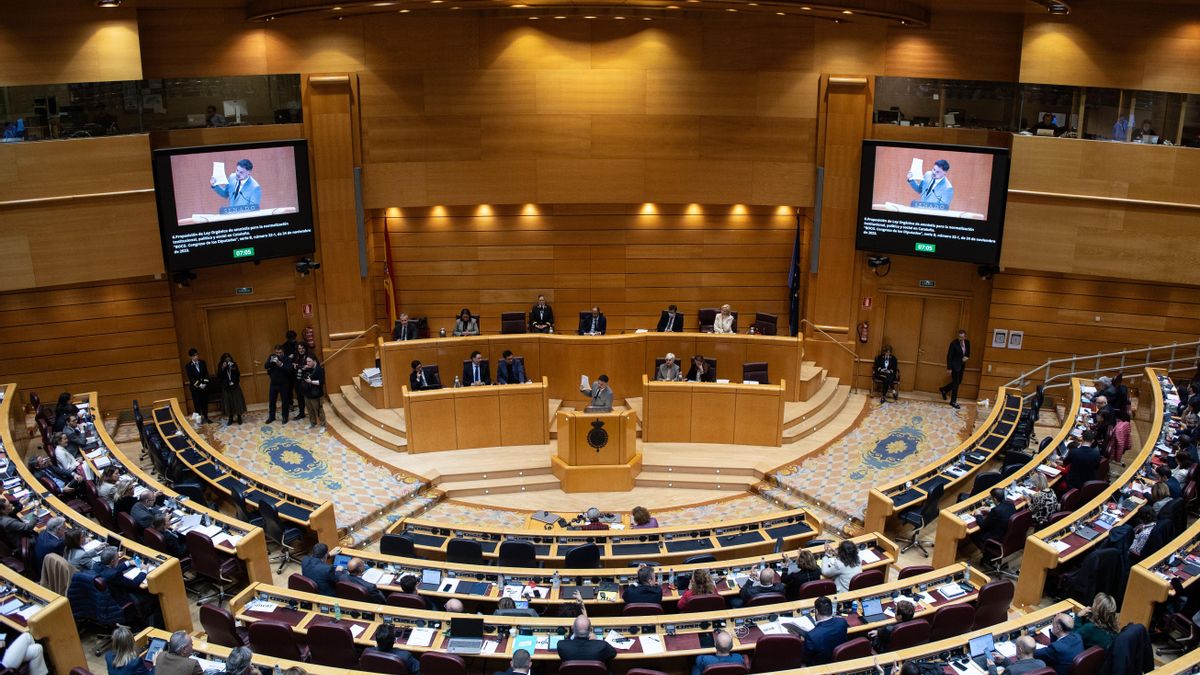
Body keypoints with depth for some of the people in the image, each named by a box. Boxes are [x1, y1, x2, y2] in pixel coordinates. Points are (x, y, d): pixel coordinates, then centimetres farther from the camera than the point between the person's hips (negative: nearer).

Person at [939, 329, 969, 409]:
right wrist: (949, 368, -18)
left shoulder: (967, 342, -1)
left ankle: (944, 390, 37)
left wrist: (966, 357, -9)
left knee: (958, 382, 16)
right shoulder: (954, 343, -19)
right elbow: (949, 356, -16)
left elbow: (968, 353, 15)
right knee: (955, 383, -2)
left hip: (961, 365, 7)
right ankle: (953, 402, 10)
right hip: (955, 365, -7)